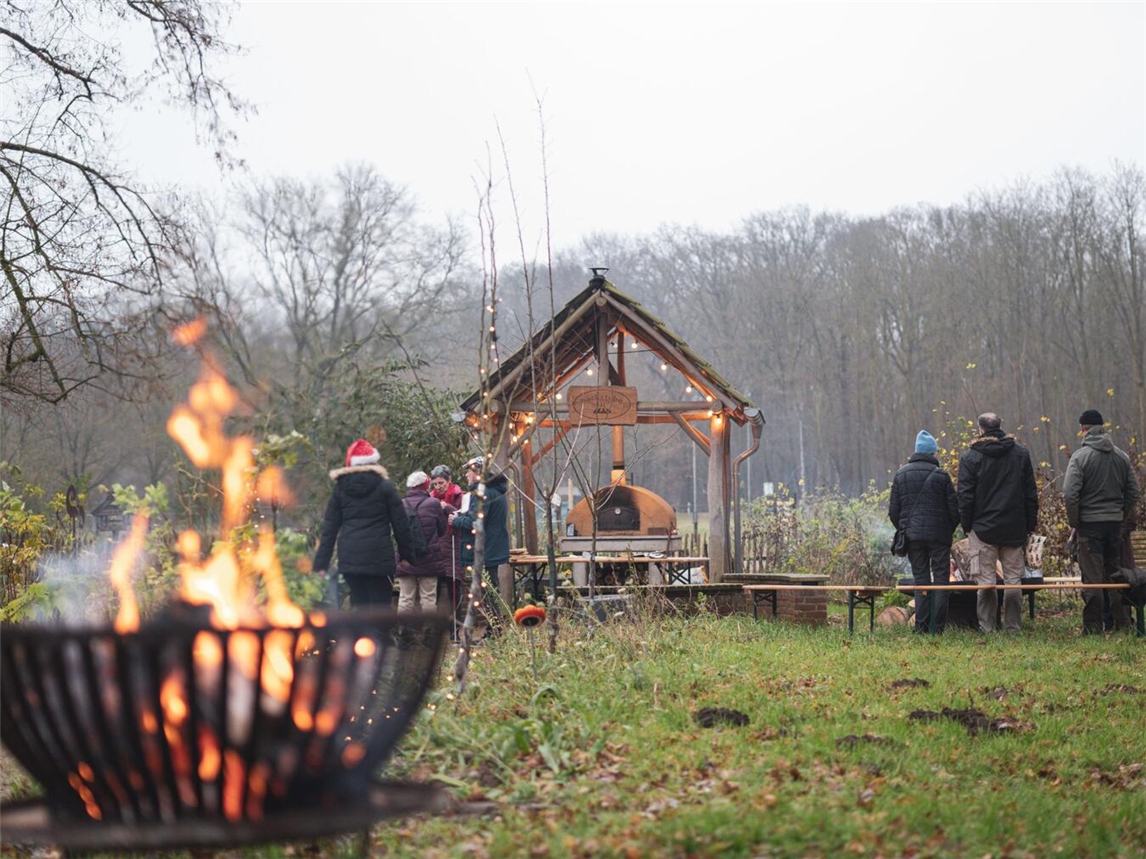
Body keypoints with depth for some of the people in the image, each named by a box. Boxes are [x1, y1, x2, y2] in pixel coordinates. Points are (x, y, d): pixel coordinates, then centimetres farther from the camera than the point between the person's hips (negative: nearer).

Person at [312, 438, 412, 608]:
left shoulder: (340, 489, 9)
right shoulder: (385, 487, 1)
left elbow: (329, 528, 7)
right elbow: (400, 524, -1)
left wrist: (321, 563, 7)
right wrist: (406, 554, 8)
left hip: (349, 558, 3)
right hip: (379, 557, -3)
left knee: (358, 604, 12)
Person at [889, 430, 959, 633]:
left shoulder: (900, 475, 5)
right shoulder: (941, 475, -6)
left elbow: (893, 511, 6)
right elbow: (954, 509, -3)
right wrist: (949, 530, 12)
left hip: (912, 535, 3)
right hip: (938, 536, -3)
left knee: (920, 579, 8)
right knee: (940, 579, 3)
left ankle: (921, 625, 2)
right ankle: (937, 626, -2)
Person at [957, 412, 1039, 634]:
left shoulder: (971, 457, -3)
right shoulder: (1021, 454, 6)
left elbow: (965, 496, -5)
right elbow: (1031, 493, 8)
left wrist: (966, 525, 4)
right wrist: (1031, 524, 13)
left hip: (983, 528, -3)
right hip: (1015, 529, 3)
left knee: (985, 582, -1)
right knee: (1013, 580, 6)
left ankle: (987, 628, -2)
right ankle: (1013, 627, 7)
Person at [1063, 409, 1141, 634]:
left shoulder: (1080, 456, -9)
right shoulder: (1122, 456, 8)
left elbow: (1070, 494, -15)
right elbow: (1133, 492, 10)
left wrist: (1074, 521, -4)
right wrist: (1121, 515, 15)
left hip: (1090, 523, -5)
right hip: (1115, 523, 5)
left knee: (1092, 577, -3)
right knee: (1116, 575, 12)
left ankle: (1093, 626, -2)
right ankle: (1123, 622, 13)